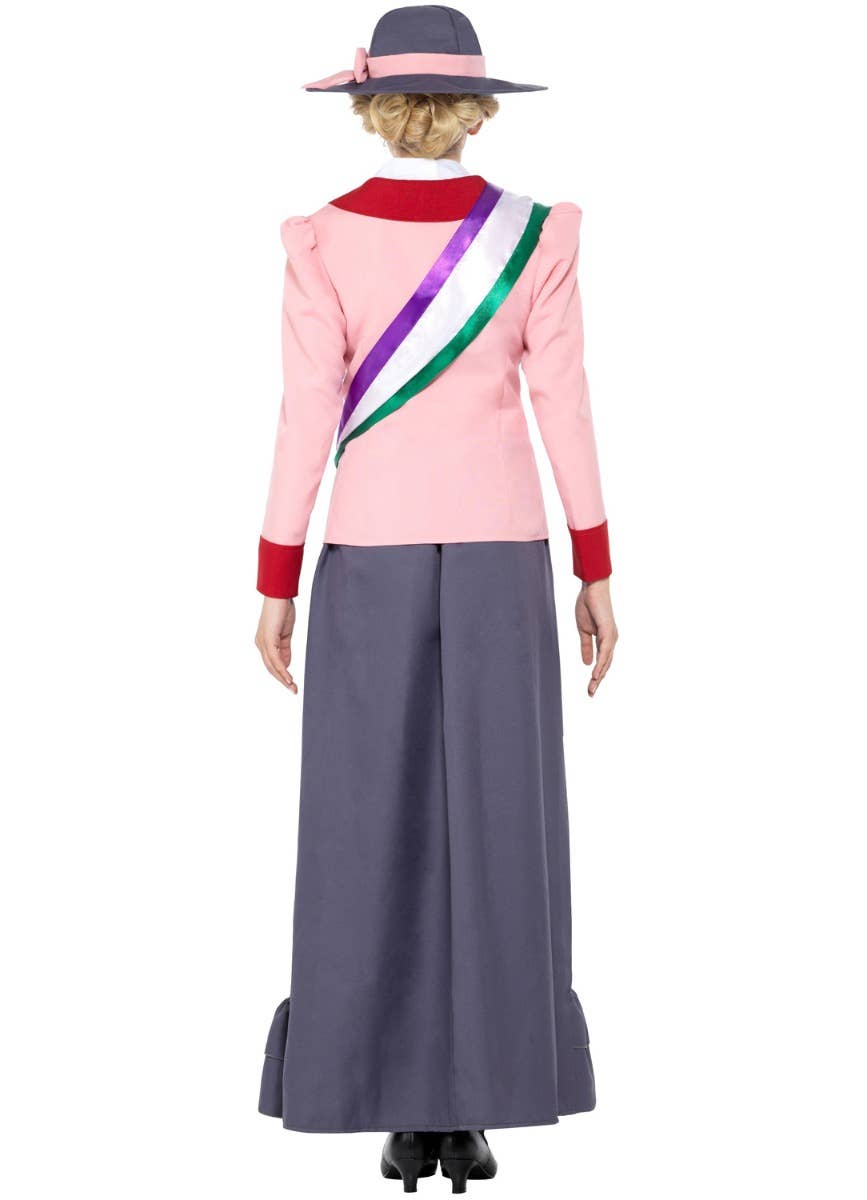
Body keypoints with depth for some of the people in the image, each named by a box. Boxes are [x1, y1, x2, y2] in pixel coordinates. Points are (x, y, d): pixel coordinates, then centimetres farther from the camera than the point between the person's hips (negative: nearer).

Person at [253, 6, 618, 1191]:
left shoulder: (324, 240, -7)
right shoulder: (537, 234, -3)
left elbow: (307, 419, -8)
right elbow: (565, 412, -3)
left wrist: (275, 585, 0)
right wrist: (596, 574, 5)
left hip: (371, 561, -1)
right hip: (498, 558, 1)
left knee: (377, 833, 5)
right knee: (493, 829, 5)